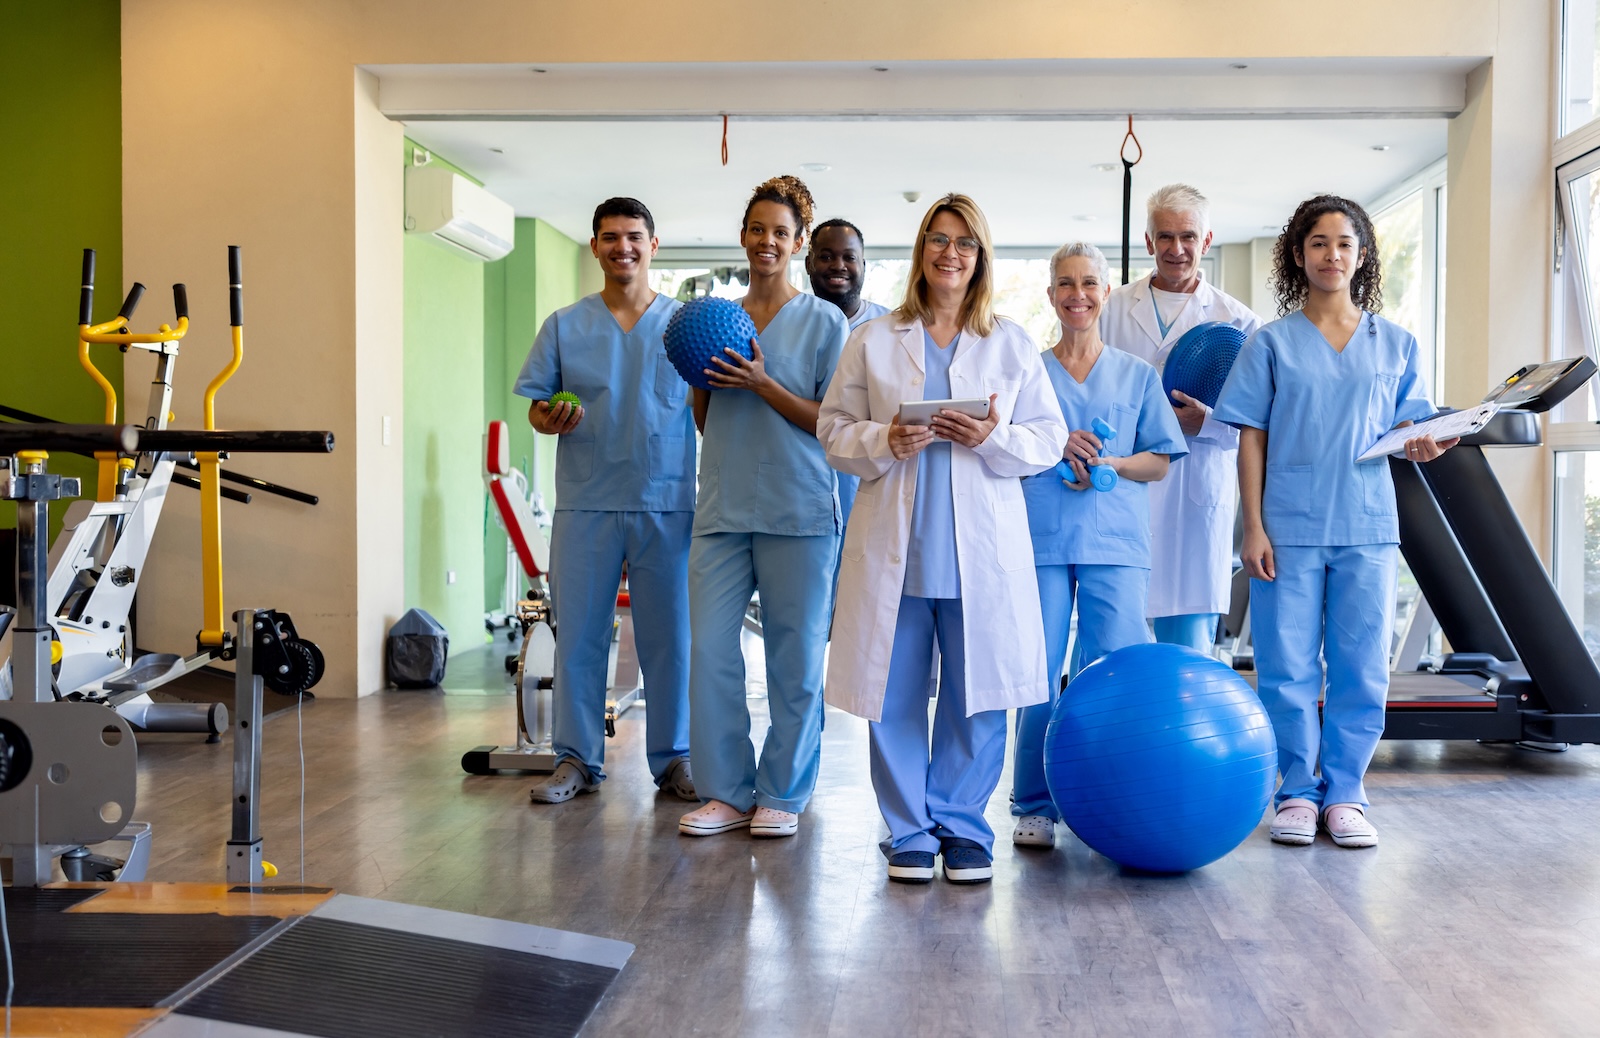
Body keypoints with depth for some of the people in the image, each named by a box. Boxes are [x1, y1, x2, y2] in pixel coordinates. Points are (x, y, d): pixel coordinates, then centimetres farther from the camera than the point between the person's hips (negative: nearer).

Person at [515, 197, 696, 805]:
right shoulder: (564, 326, 9)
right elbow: (537, 406, 9)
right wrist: (547, 420, -14)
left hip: (667, 503, 0)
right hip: (585, 504, 1)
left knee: (669, 637, 4)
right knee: (578, 635, 4)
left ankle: (673, 758, 16)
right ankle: (577, 759, 15)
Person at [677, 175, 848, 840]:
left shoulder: (824, 322, 2)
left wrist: (763, 385, -14)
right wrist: (700, 383, 0)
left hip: (798, 511, -4)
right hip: (723, 509, 4)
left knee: (795, 659, 2)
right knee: (709, 650, -1)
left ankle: (783, 795, 14)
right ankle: (726, 791, 12)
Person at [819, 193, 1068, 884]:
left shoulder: (1013, 346, 11)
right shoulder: (872, 342, 10)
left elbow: (1048, 438, 7)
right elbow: (834, 432, 7)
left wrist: (991, 437, -12)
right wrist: (886, 442, -13)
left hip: (982, 548, 0)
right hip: (894, 546, 0)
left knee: (977, 697, 3)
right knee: (896, 695, 3)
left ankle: (962, 827, 17)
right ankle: (909, 831, 16)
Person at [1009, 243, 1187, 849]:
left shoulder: (1138, 375, 14)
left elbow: (1159, 461, 10)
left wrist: (1112, 465, -10)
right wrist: (1055, 446, -10)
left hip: (1115, 541, 0)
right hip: (1040, 538, 0)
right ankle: (1034, 808, 8)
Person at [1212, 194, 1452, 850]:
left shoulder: (1395, 345, 11)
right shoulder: (1272, 343, 5)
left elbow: (1405, 431, 14)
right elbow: (1251, 439, 2)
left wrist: (1421, 447, -11)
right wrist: (1254, 527, -5)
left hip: (1366, 526, 2)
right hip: (1290, 526, -2)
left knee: (1362, 667, 3)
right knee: (1288, 666, 1)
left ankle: (1344, 791, 15)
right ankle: (1298, 792, 14)